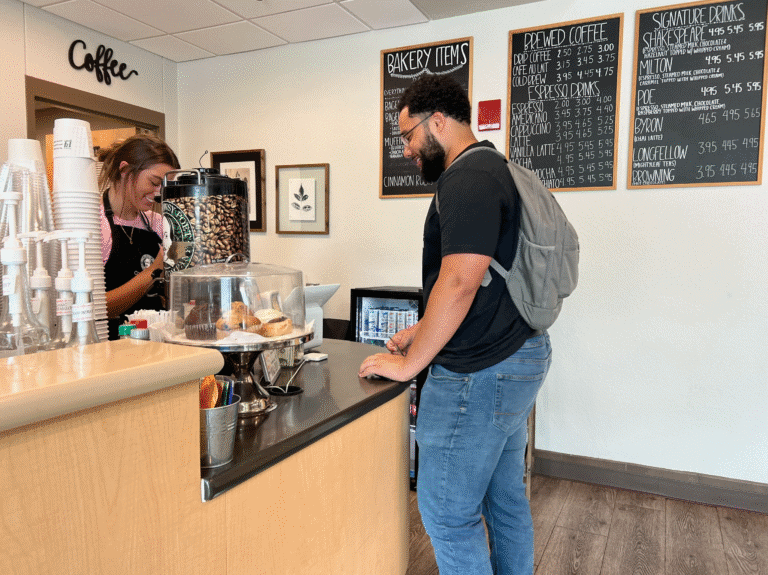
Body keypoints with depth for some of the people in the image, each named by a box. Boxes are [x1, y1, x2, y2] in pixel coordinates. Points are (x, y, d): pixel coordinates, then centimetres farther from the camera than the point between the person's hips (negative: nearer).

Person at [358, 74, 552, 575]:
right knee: (506, 500, 20)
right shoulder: (496, 169, 16)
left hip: (480, 372, -11)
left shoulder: (467, 179, -16)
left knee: (447, 511, 2)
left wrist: (409, 363, -14)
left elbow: (459, 282, -24)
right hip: (520, 354, 11)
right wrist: (422, 332, 20)